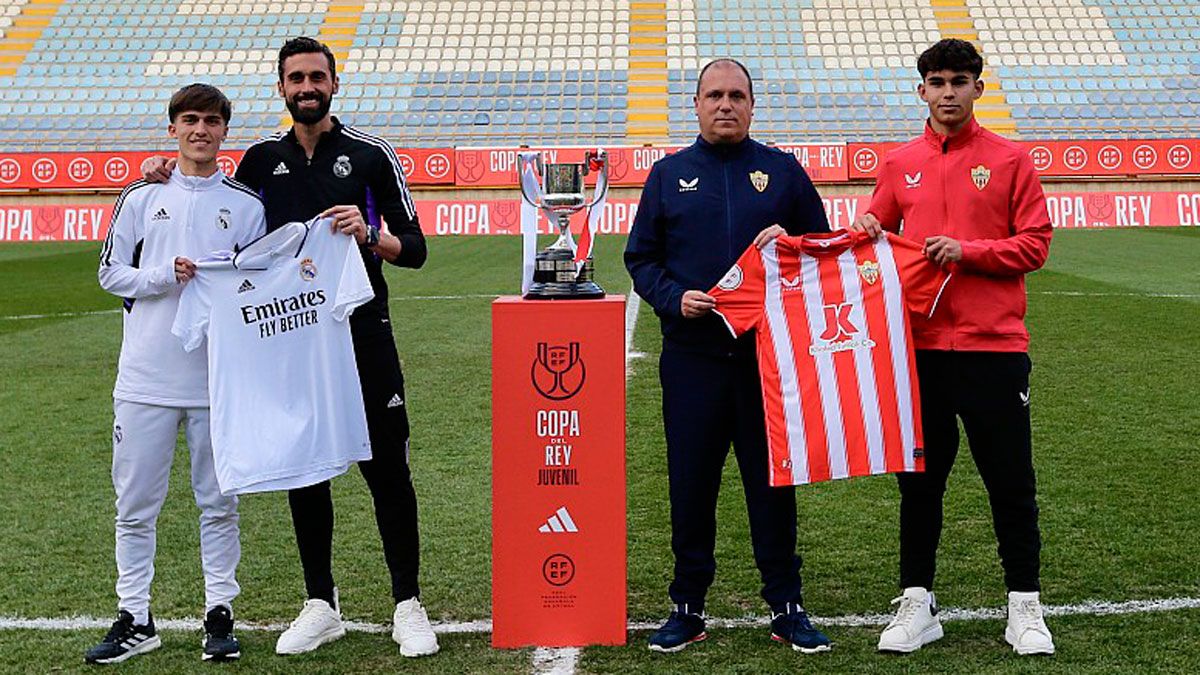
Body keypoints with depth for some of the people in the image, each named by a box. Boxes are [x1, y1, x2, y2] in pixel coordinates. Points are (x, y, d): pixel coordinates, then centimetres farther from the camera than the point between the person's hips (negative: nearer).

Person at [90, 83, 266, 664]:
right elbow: (110, 273, 7)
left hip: (219, 377, -1)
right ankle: (135, 619, 15)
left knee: (220, 502, 6)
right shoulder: (142, 197, 9)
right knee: (135, 502, 4)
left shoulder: (246, 205, 7)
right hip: (145, 376, 1)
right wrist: (165, 277, -10)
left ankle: (220, 613, 16)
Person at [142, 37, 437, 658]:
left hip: (361, 332, -3)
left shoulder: (371, 155, 2)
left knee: (386, 468, -1)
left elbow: (414, 249, 1)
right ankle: (320, 606, 21)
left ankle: (407, 605, 10)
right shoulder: (261, 160, 12)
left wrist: (369, 235, -19)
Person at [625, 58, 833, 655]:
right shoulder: (669, 174, 10)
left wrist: (789, 244, -9)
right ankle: (688, 608, 18)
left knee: (773, 481, 5)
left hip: (770, 352, 0)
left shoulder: (783, 171, 9)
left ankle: (786, 607, 17)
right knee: (690, 483, 5)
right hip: (691, 355, 0)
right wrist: (673, 297, -7)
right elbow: (640, 257, 11)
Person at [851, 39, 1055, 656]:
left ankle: (1024, 607, 18)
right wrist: (868, 233, -4)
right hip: (920, 345, 3)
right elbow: (880, 232, 18)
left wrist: (968, 250, -14)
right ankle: (916, 604, 20)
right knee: (919, 480, 9)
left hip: (994, 347, -2)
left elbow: (1034, 244, -2)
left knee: (1011, 482, 4)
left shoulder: (1009, 160, 2)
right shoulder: (900, 164, 10)